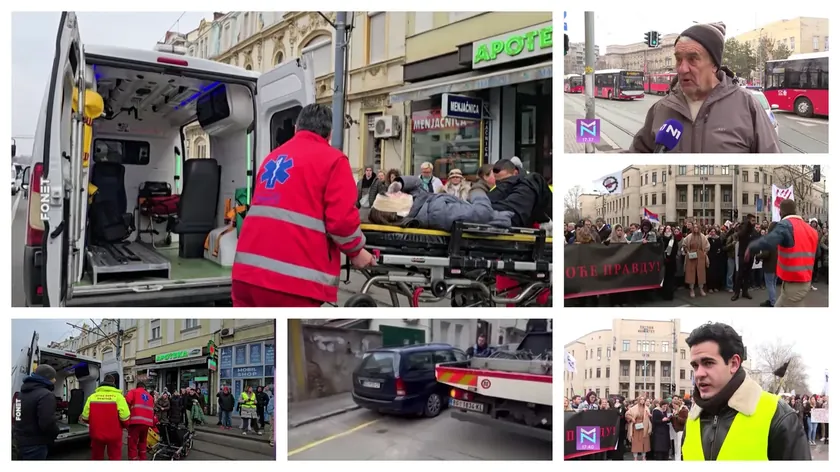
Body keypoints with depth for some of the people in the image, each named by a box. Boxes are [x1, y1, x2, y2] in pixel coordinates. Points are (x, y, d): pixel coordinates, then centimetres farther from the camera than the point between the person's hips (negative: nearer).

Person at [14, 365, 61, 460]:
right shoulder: (46, 395, -20)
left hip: (22, 441, 10)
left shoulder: (23, 393, 13)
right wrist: (55, 433, -8)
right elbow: (47, 423, -27)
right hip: (35, 444, -10)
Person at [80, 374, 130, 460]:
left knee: (97, 457, 19)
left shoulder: (92, 396, 1)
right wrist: (124, 425, 6)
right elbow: (125, 417, -16)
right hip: (114, 435, -3)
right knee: (115, 457, 8)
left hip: (96, 434, 3)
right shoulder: (118, 396, -9)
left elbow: (85, 417, 0)